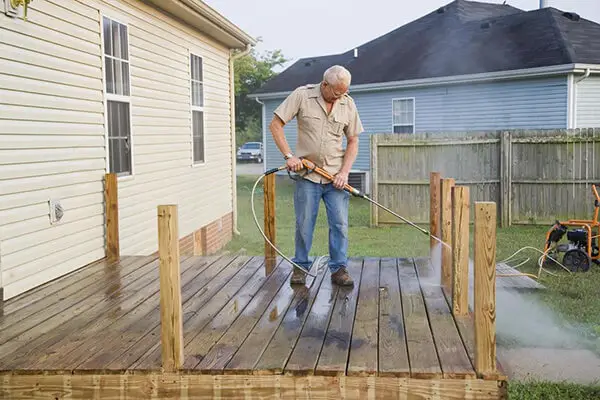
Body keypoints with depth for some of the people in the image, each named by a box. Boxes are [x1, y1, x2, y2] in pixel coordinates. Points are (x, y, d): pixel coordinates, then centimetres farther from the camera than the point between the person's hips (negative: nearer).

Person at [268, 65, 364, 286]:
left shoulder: (348, 104, 2)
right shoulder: (302, 95, -6)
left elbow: (353, 141, 7)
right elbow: (276, 125, -4)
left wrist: (344, 172, -4)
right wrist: (289, 156, -12)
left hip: (335, 176, 2)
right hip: (307, 174, -2)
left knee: (340, 224, 0)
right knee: (304, 224, 4)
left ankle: (339, 268, 11)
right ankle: (300, 266, 20)